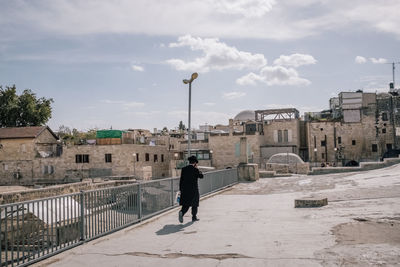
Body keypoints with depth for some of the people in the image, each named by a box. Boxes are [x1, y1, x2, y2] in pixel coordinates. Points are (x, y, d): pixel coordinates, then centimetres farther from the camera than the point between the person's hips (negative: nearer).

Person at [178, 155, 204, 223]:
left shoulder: (184, 169, 3)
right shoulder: (195, 170, -10)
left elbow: (181, 180, 4)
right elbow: (201, 176, 2)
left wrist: (181, 189, 9)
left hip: (185, 189, 4)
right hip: (193, 189, -4)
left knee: (186, 204, 7)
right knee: (194, 203, 13)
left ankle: (182, 212, -19)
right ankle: (194, 217, 19)